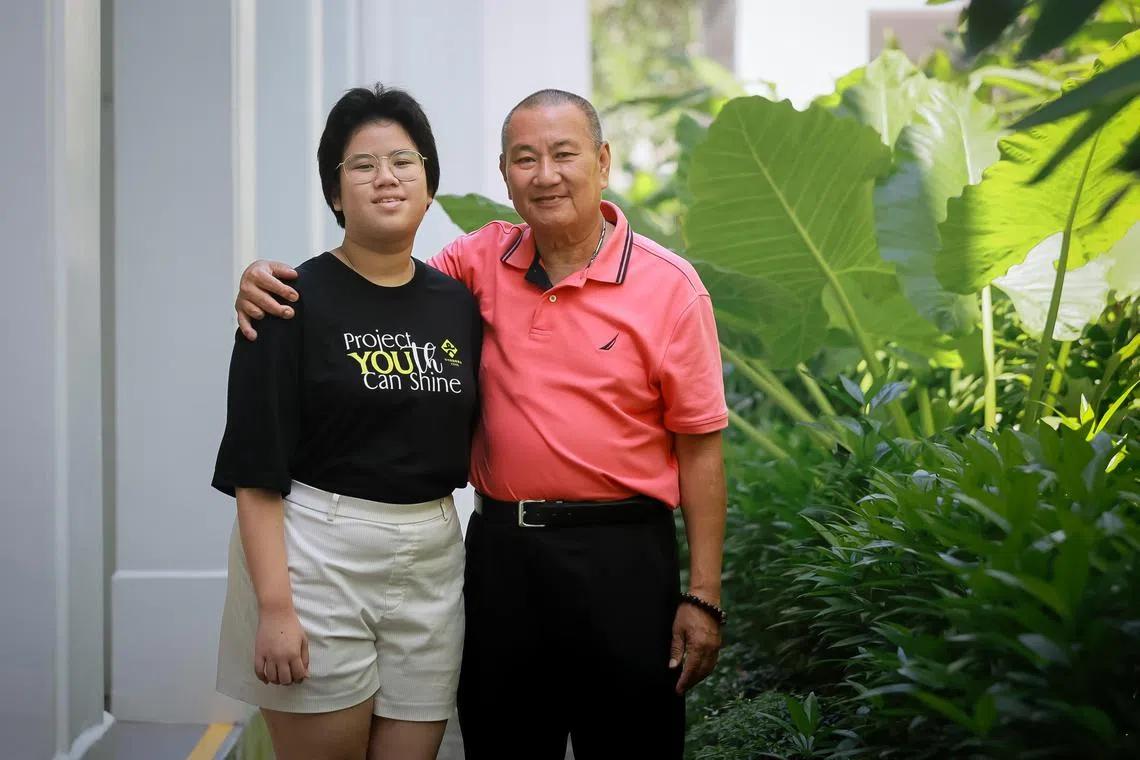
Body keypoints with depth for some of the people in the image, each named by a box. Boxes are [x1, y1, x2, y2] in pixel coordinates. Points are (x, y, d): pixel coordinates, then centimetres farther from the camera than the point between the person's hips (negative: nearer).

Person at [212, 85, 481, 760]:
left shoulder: (457, 302, 9)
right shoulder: (297, 301, -5)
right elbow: (256, 471, -9)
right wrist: (274, 608, -16)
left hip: (433, 560, 5)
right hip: (317, 558, -4)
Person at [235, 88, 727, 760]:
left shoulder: (670, 285, -5)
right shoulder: (483, 260, 4)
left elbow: (700, 446, -5)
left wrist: (704, 597, -7)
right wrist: (270, 278, -4)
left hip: (621, 556, -3)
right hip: (500, 549, 4)